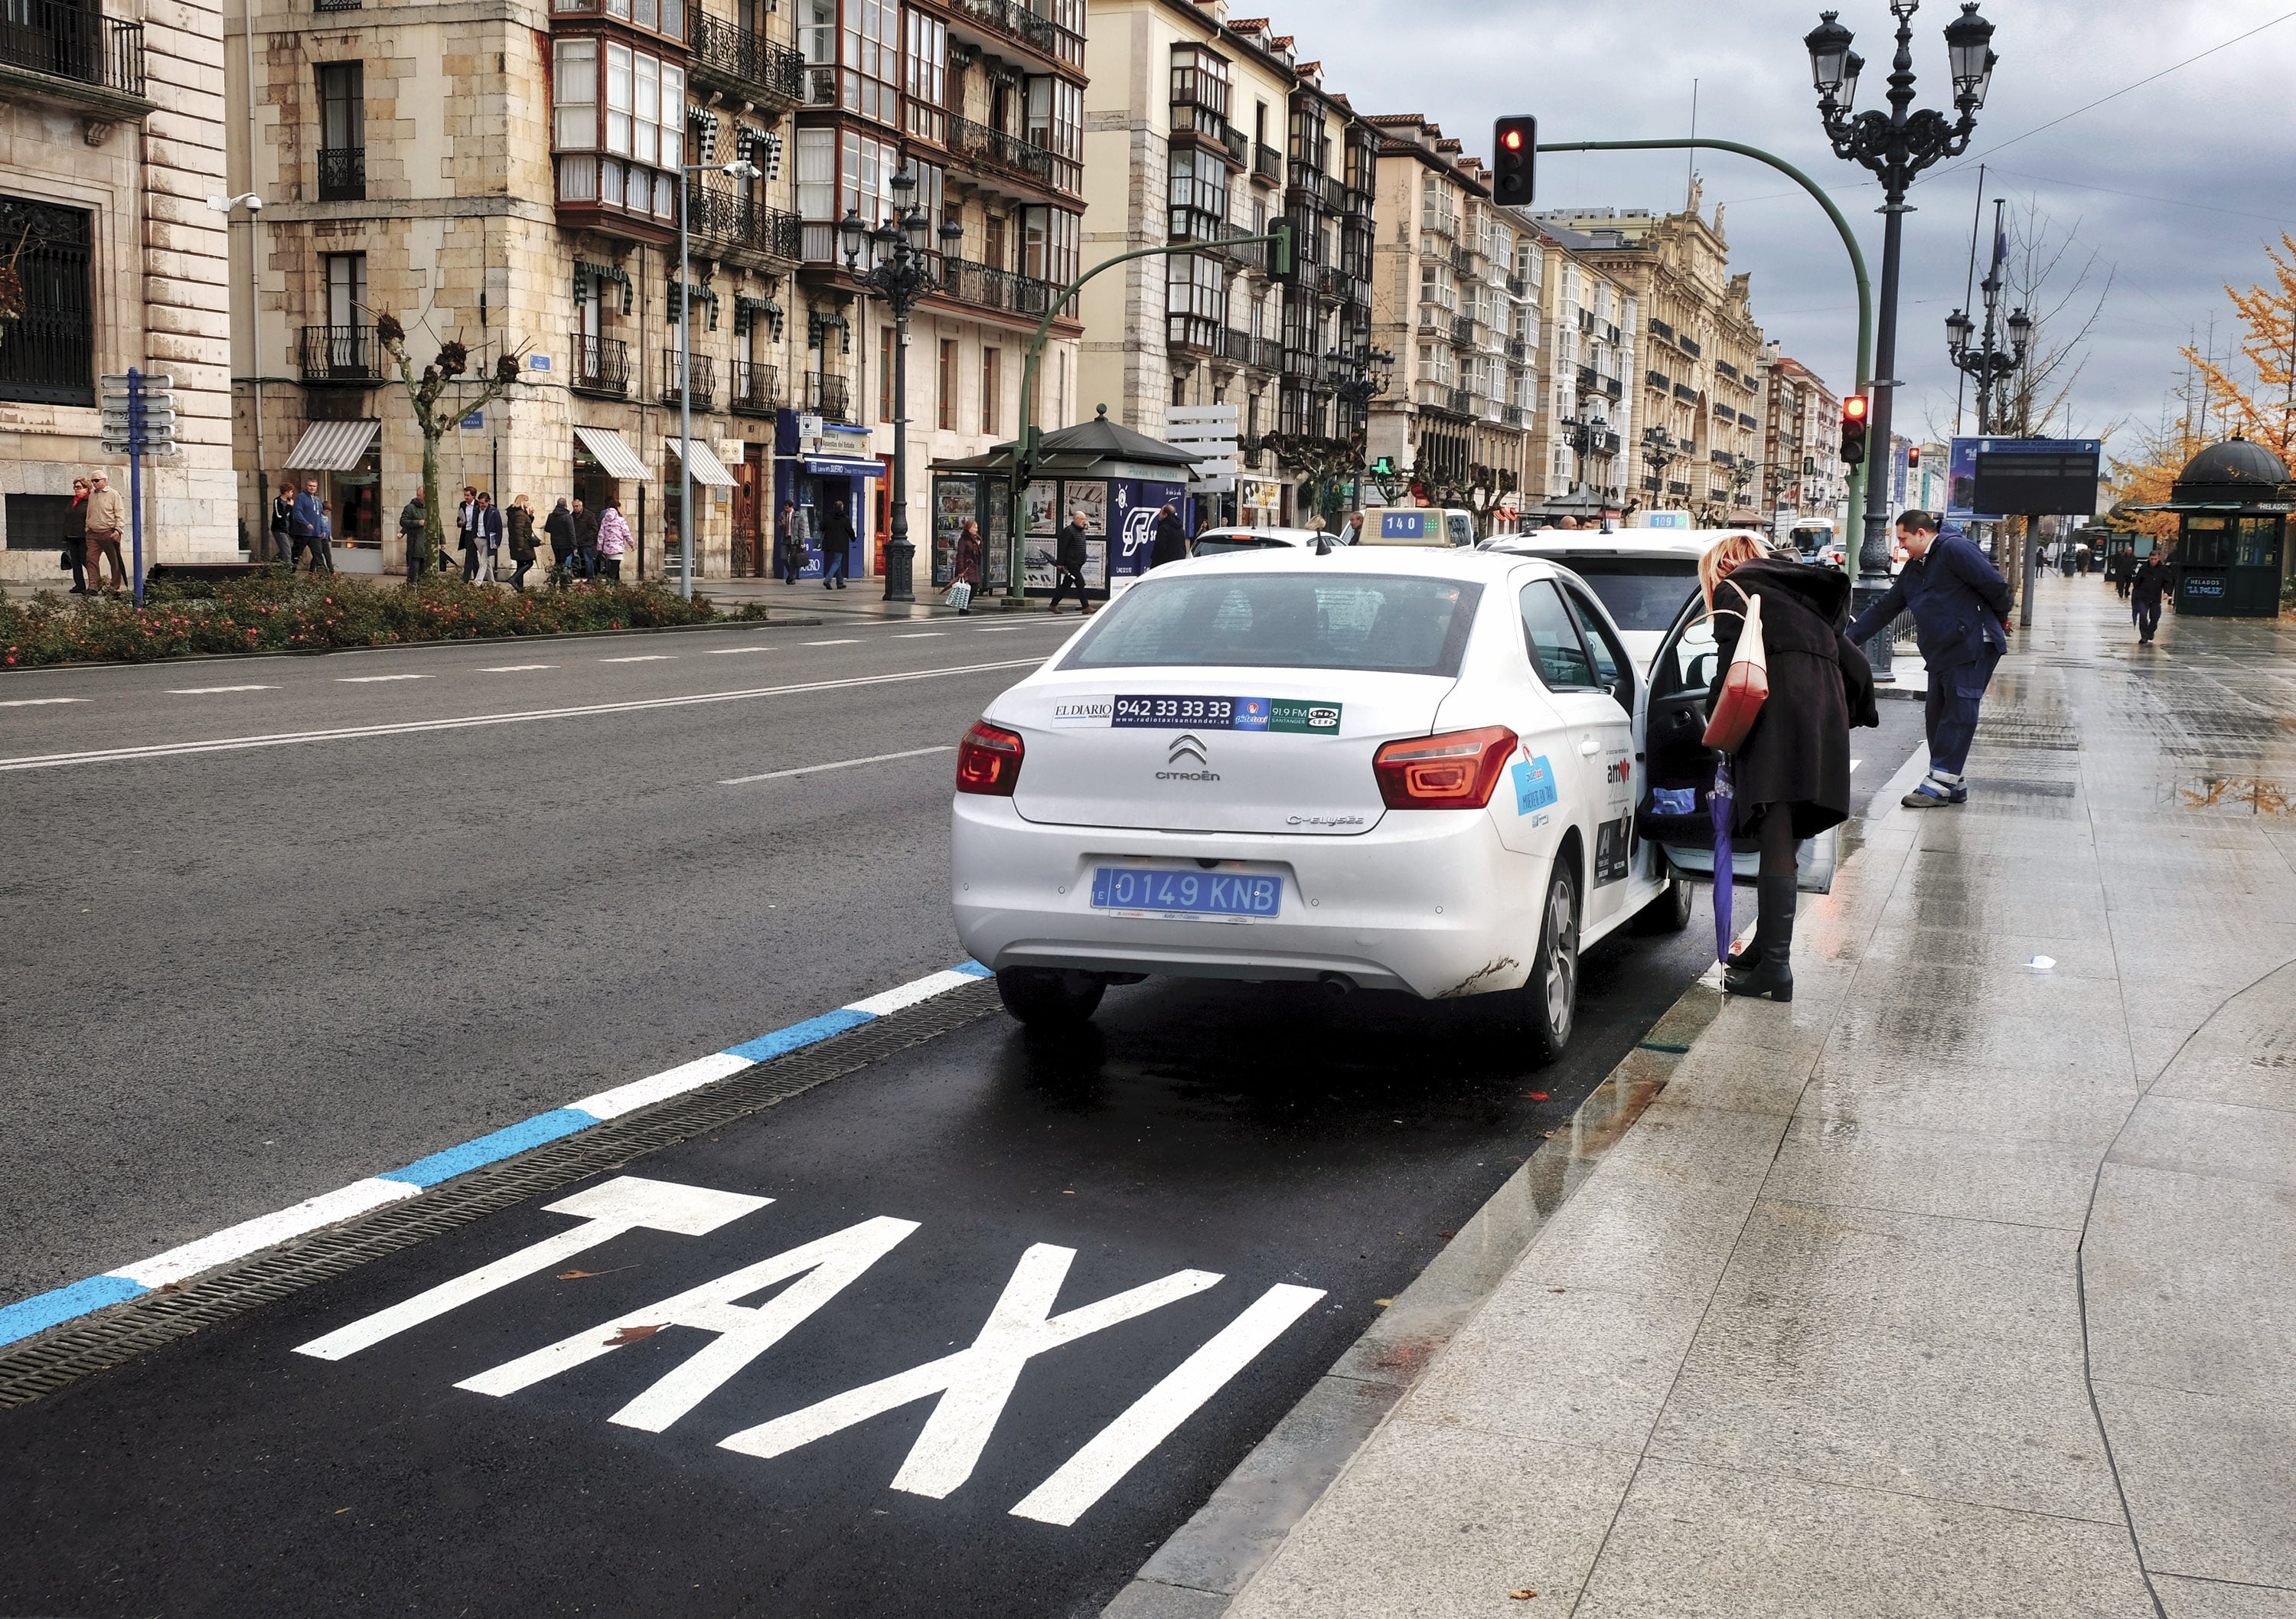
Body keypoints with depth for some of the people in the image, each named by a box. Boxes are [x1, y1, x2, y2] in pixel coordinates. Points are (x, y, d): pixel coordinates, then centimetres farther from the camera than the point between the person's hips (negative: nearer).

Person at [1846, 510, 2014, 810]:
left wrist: (1997, 620, 4)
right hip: (1940, 655, 9)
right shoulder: (1912, 570, 19)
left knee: (1957, 717, -6)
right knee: (1937, 718, 7)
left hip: (1972, 649, -9)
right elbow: (1883, 610, 21)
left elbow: (1995, 586, -12)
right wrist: (1847, 639, 15)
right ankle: (1953, 785, 12)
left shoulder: (1954, 549, -10)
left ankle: (1939, 783, -7)